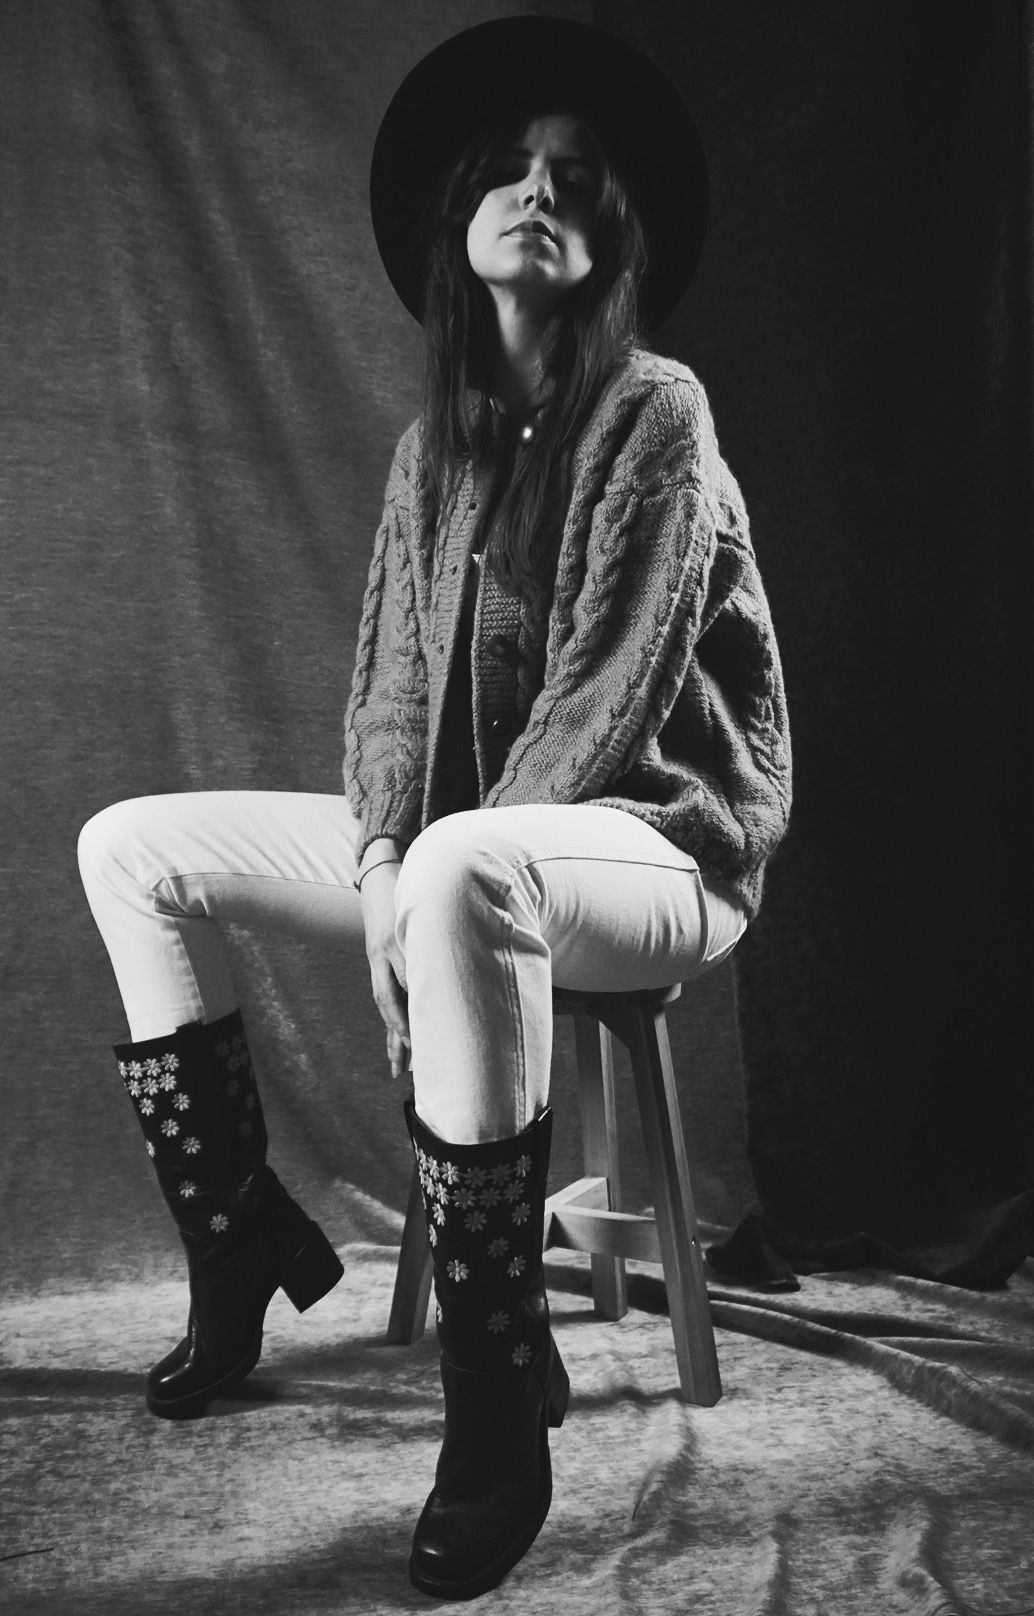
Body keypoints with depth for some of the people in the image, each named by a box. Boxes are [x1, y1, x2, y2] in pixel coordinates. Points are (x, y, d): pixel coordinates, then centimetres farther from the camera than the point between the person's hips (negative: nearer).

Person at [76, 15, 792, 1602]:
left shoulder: (658, 415, -10)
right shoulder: (436, 442, 10)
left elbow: (606, 697, -18)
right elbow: (392, 674, 7)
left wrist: (437, 869, -20)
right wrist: (382, 848, -10)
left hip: (652, 841, -7)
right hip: (456, 835, 8)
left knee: (463, 879, -42)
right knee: (131, 847, 1)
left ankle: (502, 1392, -30)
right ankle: (244, 1236, 10)